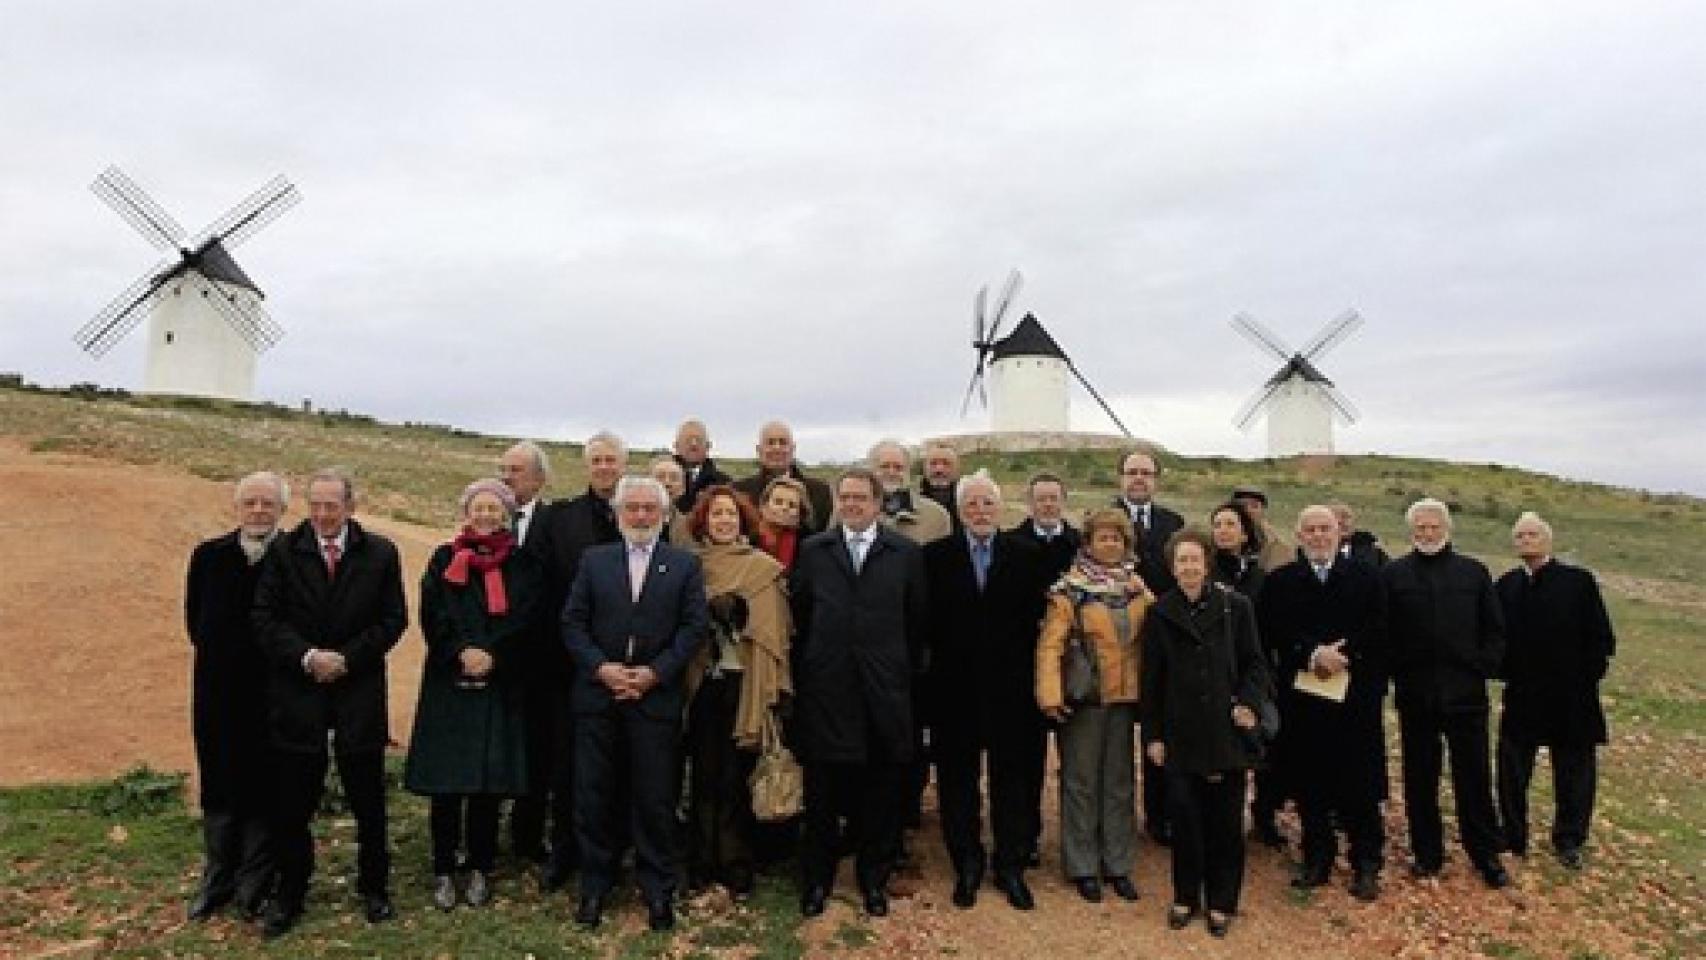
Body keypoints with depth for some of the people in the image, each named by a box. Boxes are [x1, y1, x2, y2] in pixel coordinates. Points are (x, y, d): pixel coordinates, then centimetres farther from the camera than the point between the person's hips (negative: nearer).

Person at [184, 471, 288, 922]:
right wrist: (222, 661, 8)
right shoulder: (208, 556, 1)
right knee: (218, 790, 15)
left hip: (273, 696, -3)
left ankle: (255, 887, 22)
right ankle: (216, 882, 31)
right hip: (217, 696, 3)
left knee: (263, 792, 8)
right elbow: (195, 623, 10)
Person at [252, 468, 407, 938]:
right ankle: (289, 895, 25)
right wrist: (306, 657, -14)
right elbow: (265, 617, -2)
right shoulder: (283, 550, 0)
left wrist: (346, 658, -11)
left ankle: (373, 888, 25)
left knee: (368, 798, 9)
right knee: (292, 804, 8)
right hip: (296, 691, 1)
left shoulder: (380, 553, -1)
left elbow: (393, 619, -1)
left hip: (359, 690, 0)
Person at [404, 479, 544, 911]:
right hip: (448, 684, 0)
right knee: (445, 782, 0)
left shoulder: (525, 564, 7)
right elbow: (432, 617, -1)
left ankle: (480, 868, 15)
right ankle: (444, 871, 12)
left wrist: (491, 654, -15)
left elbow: (527, 620, -3)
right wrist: (461, 653, -14)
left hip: (501, 687, 0)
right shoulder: (444, 560, 9)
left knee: (489, 780, 3)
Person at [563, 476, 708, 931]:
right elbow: (573, 622, 3)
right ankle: (595, 885, 24)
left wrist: (654, 672, -12)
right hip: (597, 694, 2)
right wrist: (600, 667, -10)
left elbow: (694, 627, -2)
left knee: (656, 799, 4)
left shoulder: (685, 565, 4)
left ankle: (658, 889, 19)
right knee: (594, 795, 8)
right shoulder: (594, 560, 8)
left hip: (657, 697, -1)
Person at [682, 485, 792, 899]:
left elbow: (773, 631, -2)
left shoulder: (763, 566, 0)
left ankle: (736, 866, 14)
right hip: (700, 682, 2)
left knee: (735, 776, 2)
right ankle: (702, 862, 20)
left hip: (743, 683, -2)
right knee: (703, 774, 8)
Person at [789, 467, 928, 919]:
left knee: (880, 794, 9)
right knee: (822, 794, 9)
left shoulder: (907, 553, 4)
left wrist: (907, 671, 4)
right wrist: (803, 671, 4)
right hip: (824, 690, 0)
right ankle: (816, 880, 24)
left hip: (884, 691, 0)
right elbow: (798, 616, 7)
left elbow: (917, 621, 5)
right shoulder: (812, 551, 6)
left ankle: (875, 880, 26)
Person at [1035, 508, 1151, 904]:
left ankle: (1117, 864, 25)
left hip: (1125, 697, 5)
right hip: (1083, 698, -4)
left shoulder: (1137, 587, 8)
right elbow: (1050, 645, -14)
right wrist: (1050, 695, -21)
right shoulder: (1071, 588, -8)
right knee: (1081, 782, 5)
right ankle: (1082, 867, 18)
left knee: (1120, 782, 13)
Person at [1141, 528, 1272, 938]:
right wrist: (1152, 734, 3)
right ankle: (1186, 897, 22)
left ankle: (1221, 902, 22)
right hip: (1181, 735, 1)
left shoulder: (1235, 606, -1)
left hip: (1226, 732, 0)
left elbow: (1255, 663, 4)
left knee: (1225, 820, 7)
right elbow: (1152, 679, 4)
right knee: (1184, 816, 4)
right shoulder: (1160, 614, 2)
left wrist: (1248, 701, -13)